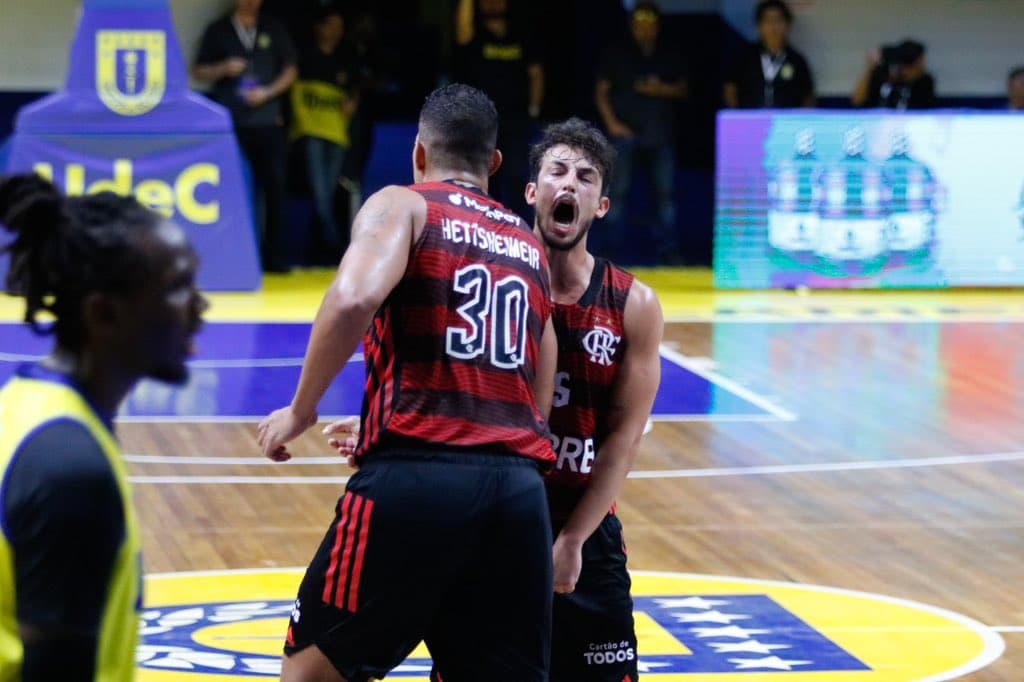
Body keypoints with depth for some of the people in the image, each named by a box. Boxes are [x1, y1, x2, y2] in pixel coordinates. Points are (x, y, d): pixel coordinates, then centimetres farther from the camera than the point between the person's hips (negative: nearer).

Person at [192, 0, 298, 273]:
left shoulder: (275, 30, 12)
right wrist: (224, 69, -11)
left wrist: (268, 92, -6)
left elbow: (290, 70, 10)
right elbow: (199, 72, 8)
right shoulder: (218, 31, 8)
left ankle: (275, 257, 5)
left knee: (275, 188, 0)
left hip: (269, 122, 2)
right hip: (231, 124, -2)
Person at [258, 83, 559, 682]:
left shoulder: (403, 206, 8)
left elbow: (355, 299, -15)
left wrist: (301, 410, -3)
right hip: (521, 488, 5)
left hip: (418, 477, -5)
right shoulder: (532, 246, 24)